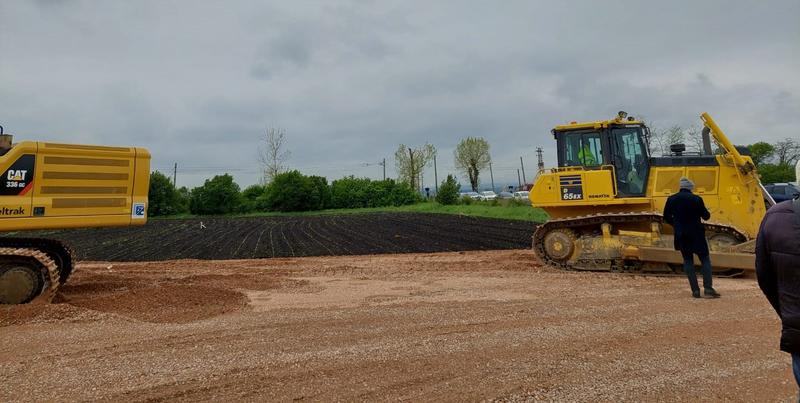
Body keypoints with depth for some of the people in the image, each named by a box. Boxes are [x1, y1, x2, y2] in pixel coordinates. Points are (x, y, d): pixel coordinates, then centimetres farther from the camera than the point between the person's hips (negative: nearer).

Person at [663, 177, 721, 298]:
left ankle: (695, 290, 5)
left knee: (688, 260, 10)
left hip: (681, 235, 2)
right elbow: (706, 216, -4)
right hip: (696, 234, -2)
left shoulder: (671, 199, -1)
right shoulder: (696, 199, -9)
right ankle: (708, 288, -4)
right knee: (705, 259, 7)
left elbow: (666, 217, 6)